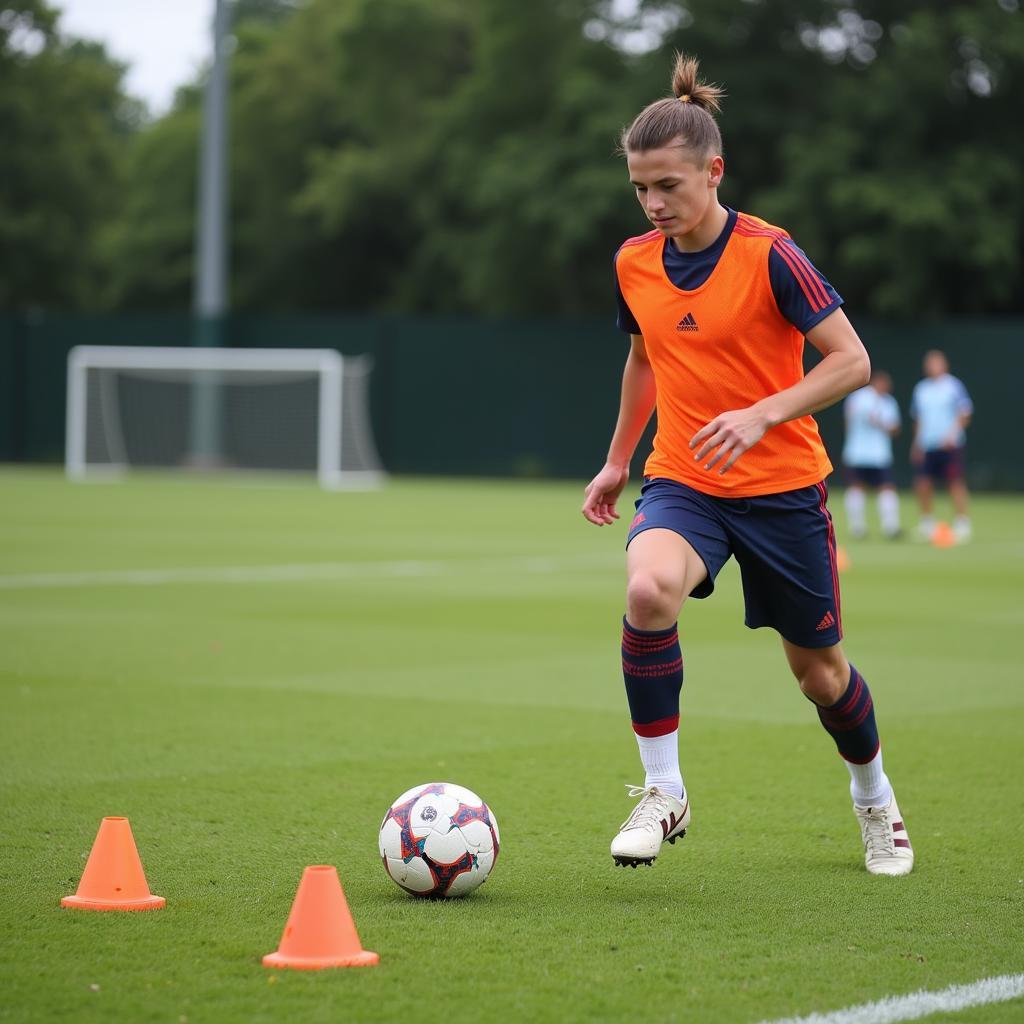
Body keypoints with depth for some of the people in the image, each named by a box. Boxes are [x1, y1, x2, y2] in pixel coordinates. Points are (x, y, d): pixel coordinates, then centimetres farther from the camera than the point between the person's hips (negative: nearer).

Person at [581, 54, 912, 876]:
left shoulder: (769, 255, -15)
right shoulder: (635, 263, 1)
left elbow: (852, 361, -17)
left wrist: (762, 414, -29)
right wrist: (618, 461, 23)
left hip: (782, 486, -2)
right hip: (682, 484, 3)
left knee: (818, 670, 10)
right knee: (649, 588, -31)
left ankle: (875, 799, 40)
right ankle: (663, 792, -17)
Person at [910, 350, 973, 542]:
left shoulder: (954, 385, 0)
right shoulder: (920, 389, 14)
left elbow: (964, 413, -3)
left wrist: (952, 434, -15)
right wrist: (917, 443, 17)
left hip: (950, 445, -4)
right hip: (927, 446, 4)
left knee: (956, 483, -6)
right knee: (922, 483, -2)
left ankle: (962, 522, 0)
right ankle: (927, 520, 12)